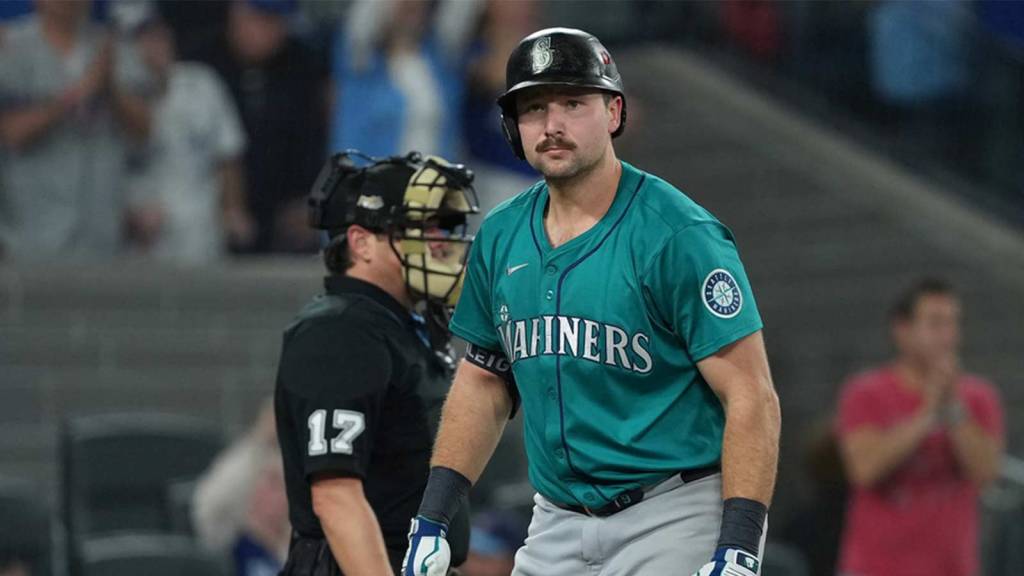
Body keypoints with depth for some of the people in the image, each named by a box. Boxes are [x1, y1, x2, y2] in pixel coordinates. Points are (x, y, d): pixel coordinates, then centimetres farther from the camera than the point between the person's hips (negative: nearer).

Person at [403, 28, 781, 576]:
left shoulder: (678, 237, -12)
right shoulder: (501, 237, 7)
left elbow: (750, 396, -15)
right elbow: (483, 382, 18)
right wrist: (430, 519, 10)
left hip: (673, 521, -6)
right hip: (558, 523, 6)